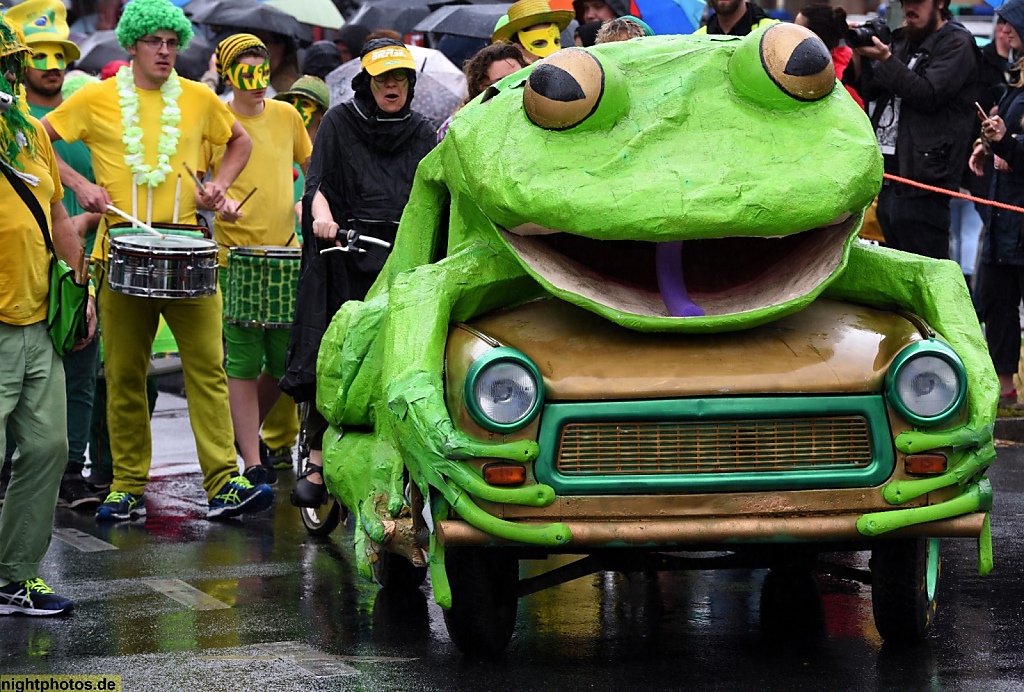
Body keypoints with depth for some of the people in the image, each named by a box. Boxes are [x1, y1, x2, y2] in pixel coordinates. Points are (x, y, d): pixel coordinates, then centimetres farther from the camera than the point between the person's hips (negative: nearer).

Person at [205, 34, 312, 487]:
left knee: (286, 360, 4)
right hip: (235, 253, -4)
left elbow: (313, 166, 22)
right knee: (243, 361, -5)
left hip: (286, 252, 4)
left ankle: (246, 433, 29)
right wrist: (217, 202, -20)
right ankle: (252, 465, -1)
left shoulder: (286, 116, 10)